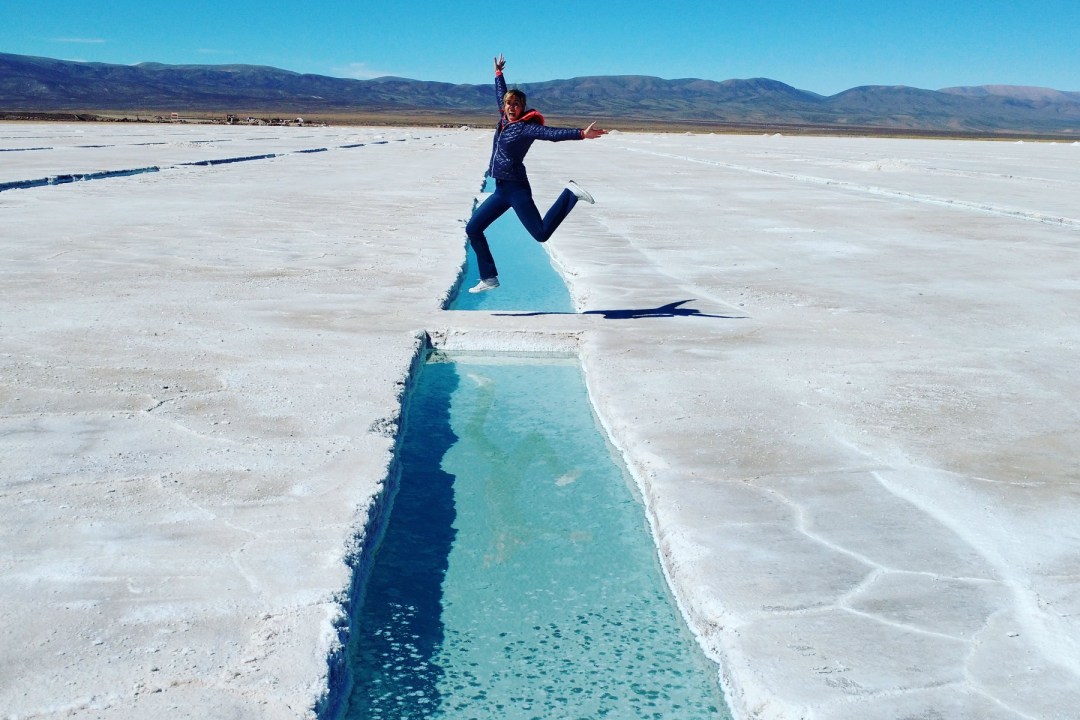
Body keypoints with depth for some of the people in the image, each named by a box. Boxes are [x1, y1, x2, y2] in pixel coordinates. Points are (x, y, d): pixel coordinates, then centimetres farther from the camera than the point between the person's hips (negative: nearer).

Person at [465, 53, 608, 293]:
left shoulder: (525, 127, -10)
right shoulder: (504, 121, 10)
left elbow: (552, 133, -23)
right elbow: (501, 94, 27)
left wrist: (581, 134, -35)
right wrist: (498, 73, 42)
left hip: (517, 189, -8)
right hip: (501, 190, 8)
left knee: (541, 233, -17)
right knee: (473, 229, 7)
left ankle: (570, 194, 1)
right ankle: (489, 278, 13)